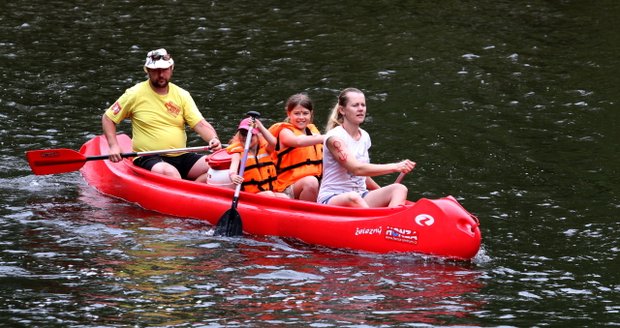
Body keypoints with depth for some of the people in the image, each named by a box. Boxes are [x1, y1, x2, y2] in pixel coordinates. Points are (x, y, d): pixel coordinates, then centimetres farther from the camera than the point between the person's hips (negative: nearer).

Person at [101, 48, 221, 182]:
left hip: (181, 157, 4)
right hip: (148, 159, -4)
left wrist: (213, 139, -22)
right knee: (171, 173, -37)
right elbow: (107, 118, 7)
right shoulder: (135, 94, -1)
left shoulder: (182, 95, 8)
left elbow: (200, 124, -1)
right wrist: (113, 146, -8)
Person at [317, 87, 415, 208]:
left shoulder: (365, 137, 13)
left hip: (361, 196, 7)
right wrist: (395, 167, -27)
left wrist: (383, 194, 20)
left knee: (399, 189, -17)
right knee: (352, 198, -41)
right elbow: (357, 169, -24)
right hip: (332, 198, -7)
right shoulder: (334, 137, -12)